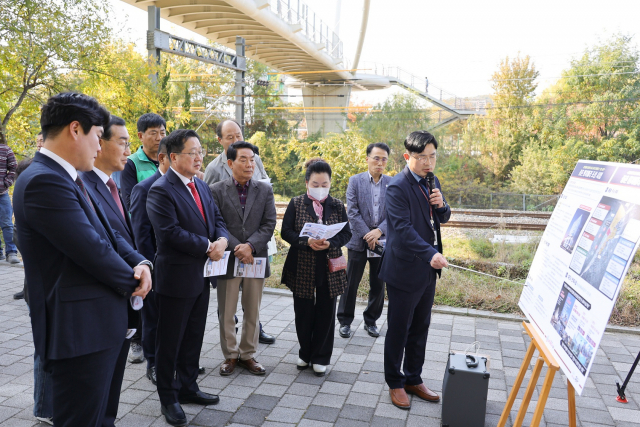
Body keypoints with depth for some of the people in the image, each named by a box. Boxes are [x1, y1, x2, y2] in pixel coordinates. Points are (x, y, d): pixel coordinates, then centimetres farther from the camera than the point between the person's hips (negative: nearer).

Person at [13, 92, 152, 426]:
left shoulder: (69, 178, 12)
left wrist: (141, 263, -7)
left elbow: (109, 234, 11)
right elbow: (93, 250, -23)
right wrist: (132, 281, -7)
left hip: (100, 324, 10)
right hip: (79, 330, -10)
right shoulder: (44, 181, -21)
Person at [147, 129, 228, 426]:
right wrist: (207, 246, -17)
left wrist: (222, 240, -10)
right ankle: (168, 399, 24)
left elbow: (217, 220, 12)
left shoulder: (201, 186, 12)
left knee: (194, 338, 19)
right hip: (177, 277, -8)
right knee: (170, 342, 8)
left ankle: (187, 388, 36)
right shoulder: (161, 190, -15)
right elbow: (171, 232, -24)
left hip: (202, 276, 8)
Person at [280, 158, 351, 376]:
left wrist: (330, 243, -18)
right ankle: (305, 352, 30)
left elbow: (346, 233, 1)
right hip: (302, 266, -1)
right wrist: (307, 241, -21)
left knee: (326, 313, 7)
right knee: (303, 312, 8)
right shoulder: (296, 203, -1)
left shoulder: (337, 205, 2)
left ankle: (321, 357, 23)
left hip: (329, 267, 1)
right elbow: (286, 231, -5)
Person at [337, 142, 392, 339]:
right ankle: (345, 321, 20)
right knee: (350, 283, 5)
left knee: (378, 285, 10)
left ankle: (371, 321, 27)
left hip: (382, 241, 2)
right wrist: (367, 236, -13)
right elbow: (352, 212, -6)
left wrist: (379, 231, -15)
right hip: (358, 241, -1)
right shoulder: (355, 181, 0)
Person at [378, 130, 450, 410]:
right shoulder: (398, 187, -16)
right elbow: (403, 228, -25)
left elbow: (442, 219, 16)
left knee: (420, 328, 18)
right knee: (399, 329, 6)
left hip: (428, 270, 8)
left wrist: (441, 205, -7)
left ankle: (413, 379, 34)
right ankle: (395, 383, 24)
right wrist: (430, 253, -38)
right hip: (405, 269, -8)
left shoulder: (432, 181, 9)